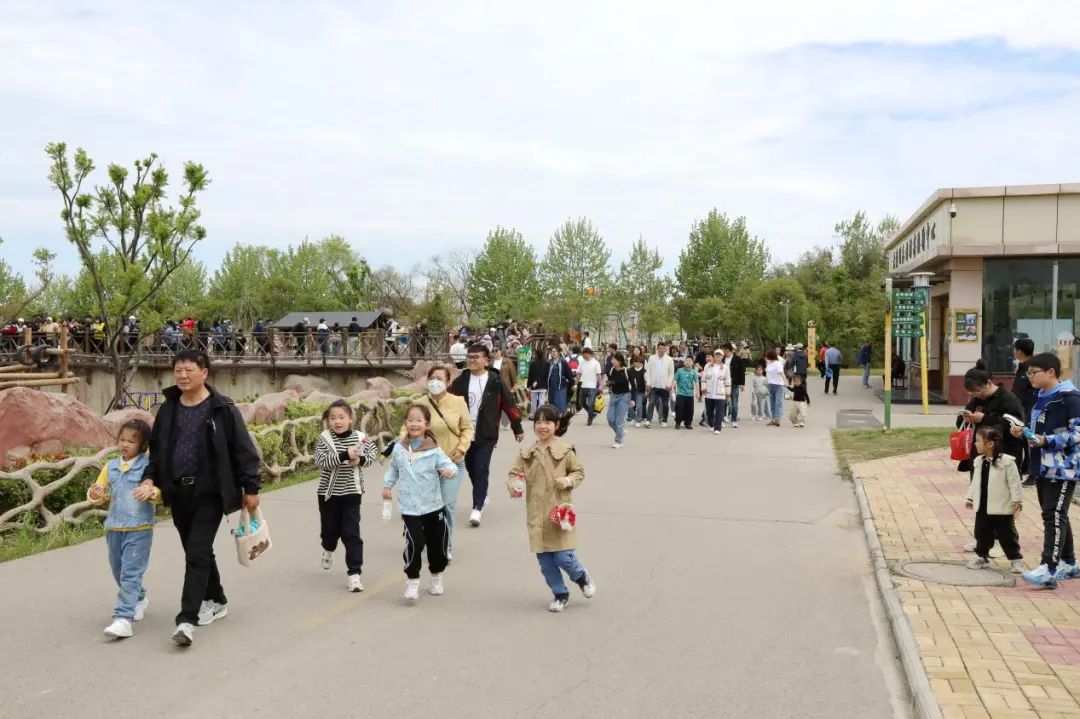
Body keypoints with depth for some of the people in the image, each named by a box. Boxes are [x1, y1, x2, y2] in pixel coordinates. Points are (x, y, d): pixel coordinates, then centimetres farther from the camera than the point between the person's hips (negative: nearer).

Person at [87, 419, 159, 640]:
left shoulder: (148, 466, -7)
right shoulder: (110, 467, 9)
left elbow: (160, 493, -11)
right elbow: (100, 495, 14)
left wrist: (151, 491, -34)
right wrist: (95, 494, -9)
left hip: (139, 528, -6)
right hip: (114, 528, 6)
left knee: (131, 574, -9)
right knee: (119, 572, 18)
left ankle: (123, 618, -9)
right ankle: (139, 598, 42)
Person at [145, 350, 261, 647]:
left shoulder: (222, 409, -9)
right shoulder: (168, 410, 8)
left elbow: (244, 451, -8)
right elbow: (156, 448, 18)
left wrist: (251, 488, -9)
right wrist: (151, 478, 3)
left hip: (209, 494, -6)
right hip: (178, 493, 6)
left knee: (197, 554, -10)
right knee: (197, 552, 16)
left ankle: (187, 619, -9)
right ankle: (216, 601, 34)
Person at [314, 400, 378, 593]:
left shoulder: (360, 437, -5)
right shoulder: (324, 439, -11)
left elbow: (371, 455, 8)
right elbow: (321, 461, -23)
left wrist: (360, 460, -14)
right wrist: (345, 455, -34)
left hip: (352, 492, 0)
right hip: (329, 493, 0)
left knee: (351, 533, -4)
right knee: (330, 528, 17)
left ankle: (354, 573, 1)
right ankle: (328, 550, 52)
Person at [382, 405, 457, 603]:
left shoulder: (434, 449, -8)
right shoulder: (399, 449, 0)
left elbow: (447, 464, -17)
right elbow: (393, 469, 16)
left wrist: (449, 470, -38)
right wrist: (387, 485, 9)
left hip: (434, 506, 1)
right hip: (410, 508, -1)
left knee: (437, 544, 12)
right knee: (414, 543, -15)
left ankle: (436, 577, 36)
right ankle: (412, 582, 0)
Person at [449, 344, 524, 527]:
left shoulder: (495, 381, -6)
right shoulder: (461, 381, 2)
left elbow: (509, 404, -1)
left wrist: (517, 428, 3)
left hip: (486, 435, -4)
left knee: (481, 469, -9)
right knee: (471, 468, 15)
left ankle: (477, 507, -6)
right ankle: (482, 496, 38)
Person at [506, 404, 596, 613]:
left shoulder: (565, 451, -5)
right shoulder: (526, 454, 3)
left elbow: (579, 472, 4)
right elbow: (514, 474, 4)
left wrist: (569, 480, -16)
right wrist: (513, 485, -17)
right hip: (537, 515, 3)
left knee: (563, 556, -7)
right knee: (545, 561, 8)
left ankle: (581, 576, 27)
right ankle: (560, 594, 28)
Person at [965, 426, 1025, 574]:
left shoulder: (1007, 461, -16)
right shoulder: (979, 461, 6)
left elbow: (1014, 483, -14)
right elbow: (975, 482, 16)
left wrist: (1017, 501, -15)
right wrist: (970, 498, 17)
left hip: (1002, 508, -6)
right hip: (982, 507, 6)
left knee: (1007, 535, 3)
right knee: (982, 534, 13)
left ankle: (1016, 559, 17)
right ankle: (982, 557, 26)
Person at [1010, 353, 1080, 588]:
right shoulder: (1041, 397, 13)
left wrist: (1046, 441, -24)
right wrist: (1024, 432, 4)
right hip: (1043, 467, 9)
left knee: (1055, 516, -12)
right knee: (1051, 515, 15)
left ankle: (1049, 570, -15)